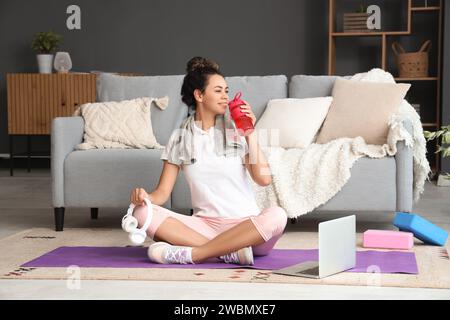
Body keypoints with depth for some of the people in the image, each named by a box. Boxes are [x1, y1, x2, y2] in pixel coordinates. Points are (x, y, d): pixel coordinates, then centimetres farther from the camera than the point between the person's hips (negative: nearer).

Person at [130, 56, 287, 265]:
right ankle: (229, 252, -28)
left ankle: (190, 254, -29)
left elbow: (264, 179, -6)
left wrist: (250, 133, -9)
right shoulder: (180, 138, 8)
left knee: (276, 215, -34)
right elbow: (163, 192, 5)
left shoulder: (236, 129, 4)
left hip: (244, 225, -1)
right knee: (142, 213, -22)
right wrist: (144, 197, -17)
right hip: (204, 226, 1)